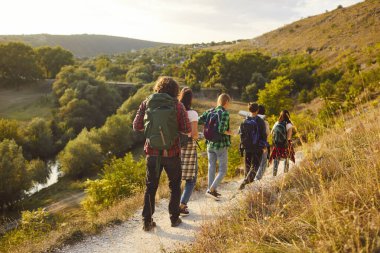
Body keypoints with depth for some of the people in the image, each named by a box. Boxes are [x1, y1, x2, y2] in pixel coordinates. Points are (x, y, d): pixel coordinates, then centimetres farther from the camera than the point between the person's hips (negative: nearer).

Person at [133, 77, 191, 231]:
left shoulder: (146, 103, -2)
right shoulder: (177, 105, -8)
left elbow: (136, 126, 0)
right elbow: (187, 129, -8)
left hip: (152, 153, 1)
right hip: (172, 153, -1)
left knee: (150, 187, 15)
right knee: (175, 186, 19)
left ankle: (147, 221, 16)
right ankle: (174, 218, 25)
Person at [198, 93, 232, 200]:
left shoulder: (210, 111, 3)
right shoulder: (225, 113, -14)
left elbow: (198, 121, 0)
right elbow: (221, 130, -23)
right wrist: (229, 133, -3)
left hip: (210, 144, 6)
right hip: (221, 145, -6)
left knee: (211, 168, 15)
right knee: (223, 170, 5)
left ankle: (212, 190, 22)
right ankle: (211, 189, -5)